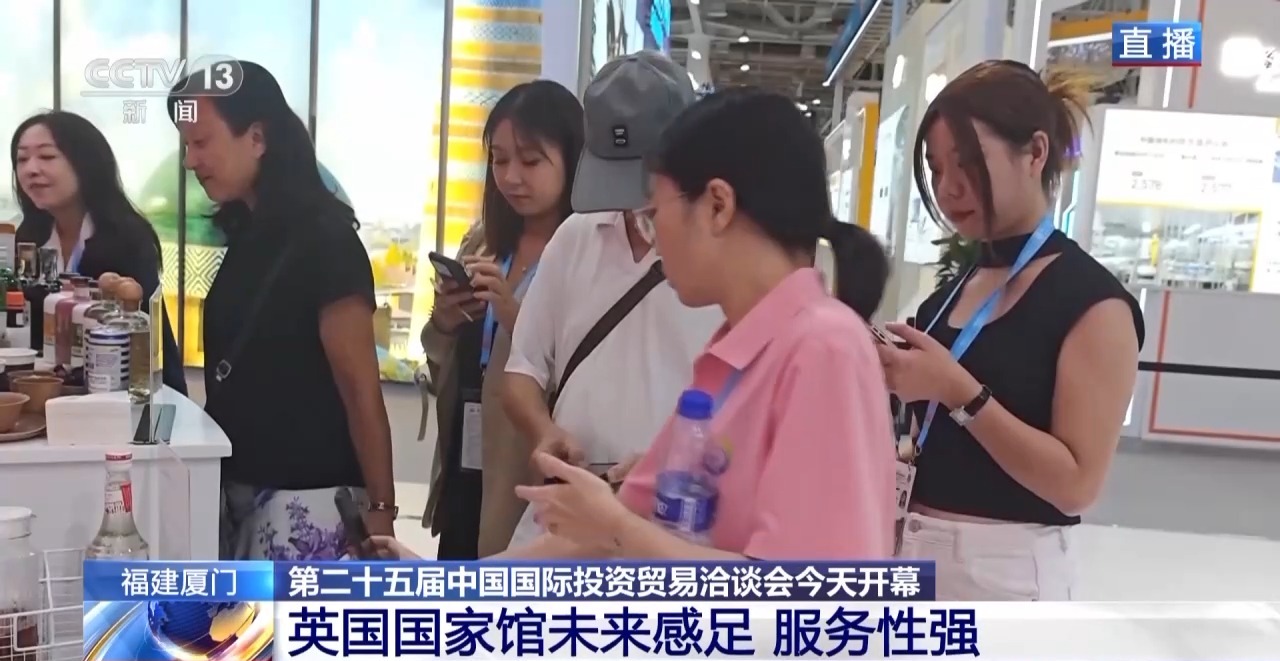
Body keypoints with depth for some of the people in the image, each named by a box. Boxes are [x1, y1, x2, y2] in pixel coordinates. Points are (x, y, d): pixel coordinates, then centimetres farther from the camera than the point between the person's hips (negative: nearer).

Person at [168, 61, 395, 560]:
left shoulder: (322, 239, -14)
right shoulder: (247, 235, 10)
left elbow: (360, 391, -16)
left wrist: (379, 510, -17)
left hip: (306, 498, -7)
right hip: (239, 488, 8)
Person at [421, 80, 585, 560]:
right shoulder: (483, 242, 7)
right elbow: (445, 368, 14)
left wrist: (517, 318, -30)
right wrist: (443, 323, -6)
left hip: (536, 488, -6)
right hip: (465, 475, 6)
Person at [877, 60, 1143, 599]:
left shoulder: (1092, 301, -10)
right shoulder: (952, 290, 10)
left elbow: (1076, 483, -17)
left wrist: (959, 392, -24)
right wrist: (891, 378, -1)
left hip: (1002, 569, -7)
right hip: (911, 553, 7)